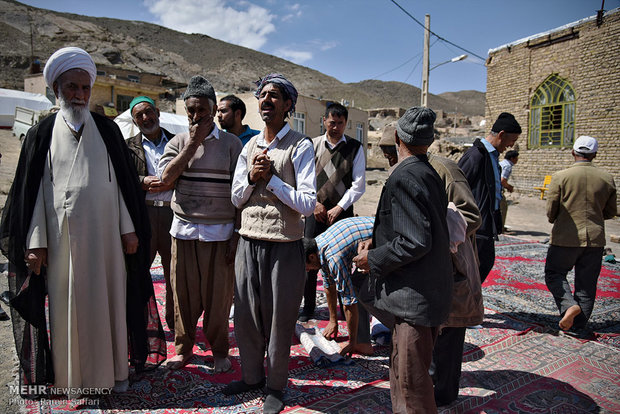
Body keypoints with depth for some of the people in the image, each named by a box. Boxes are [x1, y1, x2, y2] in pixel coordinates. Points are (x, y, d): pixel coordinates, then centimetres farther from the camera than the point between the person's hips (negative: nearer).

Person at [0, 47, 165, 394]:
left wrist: (129, 229, 0)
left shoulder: (108, 129, 7)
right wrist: (35, 242, -4)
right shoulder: (42, 134, 6)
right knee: (68, 304, 7)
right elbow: (33, 189, 3)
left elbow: (124, 181, 5)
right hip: (62, 236, 0)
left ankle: (114, 368, 23)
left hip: (105, 234, 1)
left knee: (109, 300, 7)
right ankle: (74, 375, 23)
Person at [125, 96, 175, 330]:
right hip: (142, 213, -1)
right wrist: (143, 182, -12)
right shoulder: (128, 146, 11)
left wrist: (171, 183, -7)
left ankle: (175, 322, 23)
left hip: (173, 212, 1)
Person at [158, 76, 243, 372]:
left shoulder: (231, 143, 3)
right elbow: (166, 178, -7)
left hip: (219, 232, -2)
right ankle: (184, 349, 27)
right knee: (184, 292, 8)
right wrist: (192, 143, -8)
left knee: (218, 294, 3)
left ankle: (219, 350, 23)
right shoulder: (178, 142, 10)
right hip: (184, 230, 2)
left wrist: (236, 235, -4)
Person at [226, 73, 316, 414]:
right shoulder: (249, 146, 11)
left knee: (279, 319, 7)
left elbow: (308, 204, -14)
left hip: (283, 244, -5)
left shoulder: (300, 146, -6)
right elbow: (236, 198, 11)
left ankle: (275, 386, 28)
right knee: (246, 315, 14)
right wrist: (252, 177, -7)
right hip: (249, 241, 5)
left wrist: (271, 178, -13)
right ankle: (252, 375, 36)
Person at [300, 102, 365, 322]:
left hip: (342, 211, -1)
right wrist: (315, 203, -3)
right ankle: (309, 305, 18)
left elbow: (358, 185, -2)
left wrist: (339, 208, -8)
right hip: (316, 211, 1)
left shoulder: (355, 148, 2)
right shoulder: (313, 145, 6)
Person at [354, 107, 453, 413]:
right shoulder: (430, 174, 9)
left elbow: (416, 242, -25)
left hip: (415, 296, -10)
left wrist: (374, 259, -12)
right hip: (429, 292, 10)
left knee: (411, 382, 5)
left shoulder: (403, 177, -20)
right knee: (403, 374, 23)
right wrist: (377, 248, 10)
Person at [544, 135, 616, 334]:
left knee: (554, 273, 14)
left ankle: (569, 305, -9)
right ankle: (578, 326, 18)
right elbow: (611, 212, 9)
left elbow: (550, 211, -8)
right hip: (595, 239, 3)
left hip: (565, 238, -3)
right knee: (586, 283, 11)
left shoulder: (560, 176, -10)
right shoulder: (607, 178, 1)